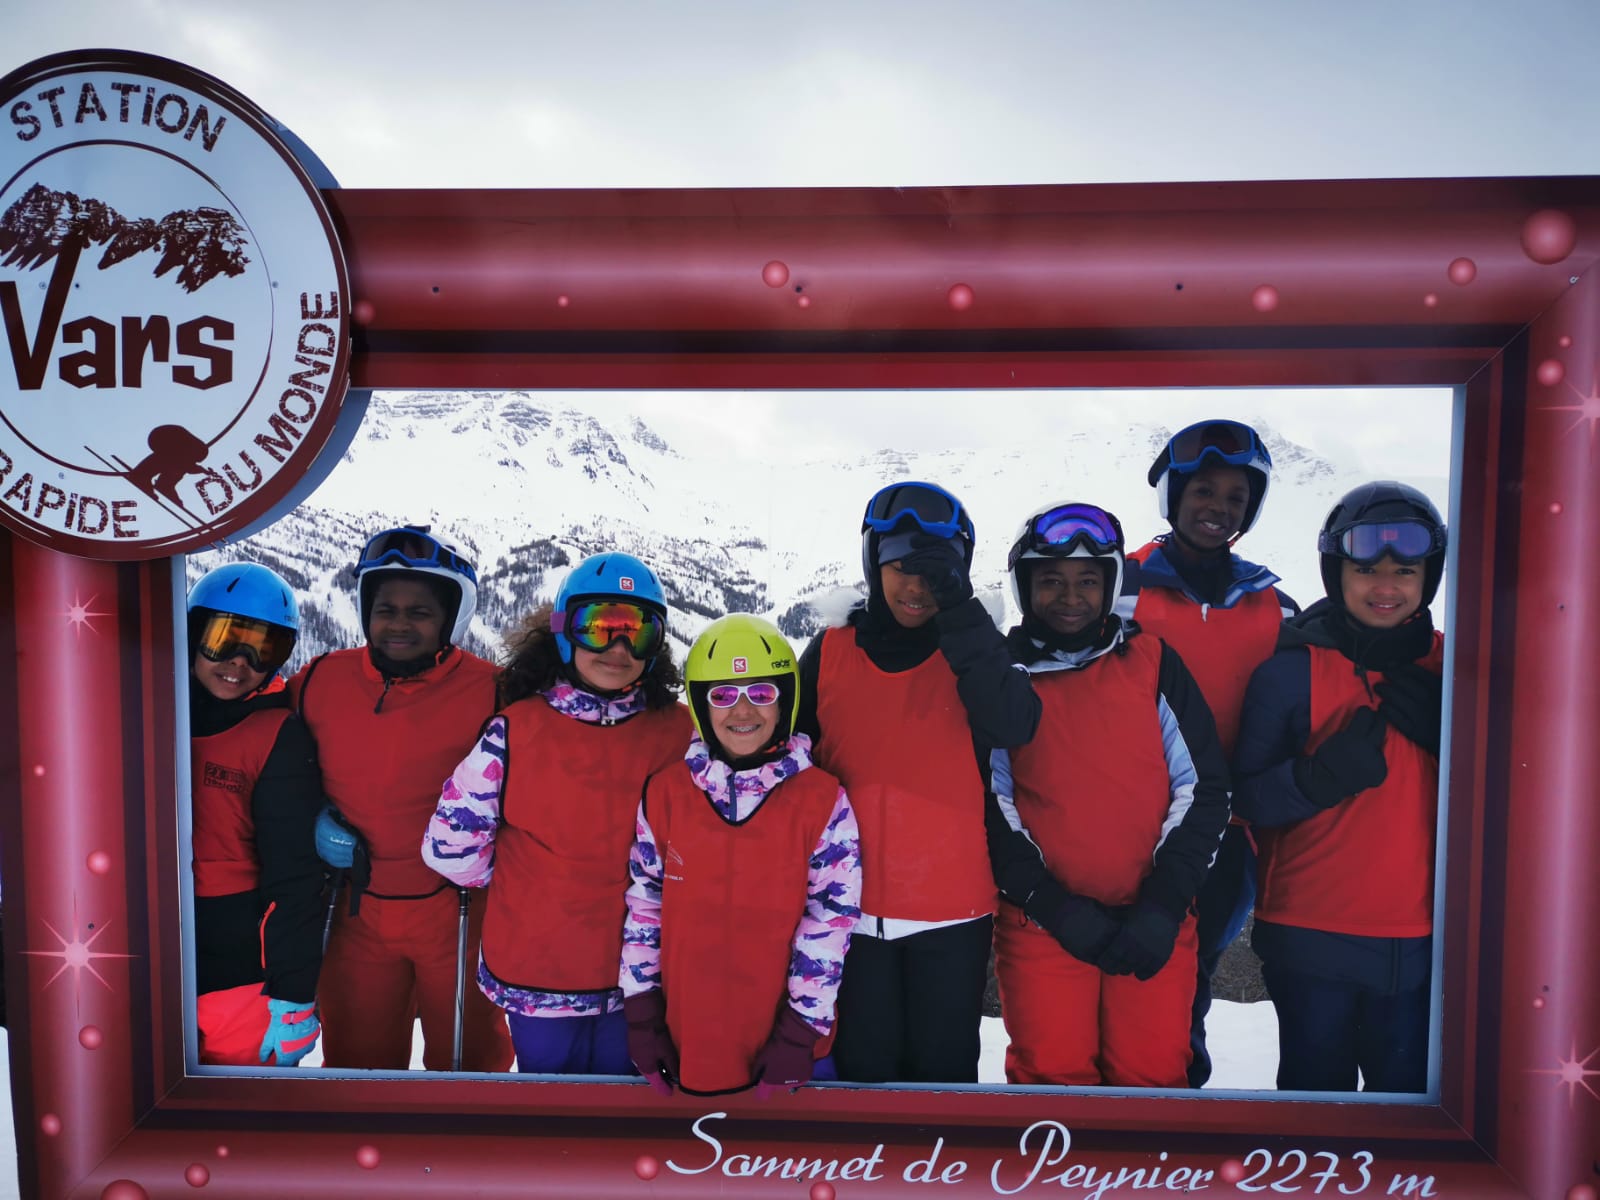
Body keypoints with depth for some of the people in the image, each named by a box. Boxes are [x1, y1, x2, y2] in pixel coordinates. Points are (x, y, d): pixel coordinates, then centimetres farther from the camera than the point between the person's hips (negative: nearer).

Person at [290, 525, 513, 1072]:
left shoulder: (490, 691, -13)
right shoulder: (319, 682, -4)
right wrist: (314, 818, -4)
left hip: (459, 914, -2)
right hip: (357, 914, 3)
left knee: (468, 1058, 16)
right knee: (357, 1061, 20)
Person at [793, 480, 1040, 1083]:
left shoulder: (971, 654, 1)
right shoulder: (829, 653, 2)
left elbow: (1012, 727, -19)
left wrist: (960, 613, -22)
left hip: (953, 908, 0)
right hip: (851, 909, 0)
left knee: (945, 1070, 13)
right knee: (865, 1071, 10)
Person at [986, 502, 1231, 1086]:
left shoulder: (1152, 661, 4)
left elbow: (1203, 786, 3)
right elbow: (989, 802, -1)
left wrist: (1165, 902, -6)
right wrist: (1051, 904, -10)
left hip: (1154, 924, 1)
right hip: (1040, 923, -1)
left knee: (1153, 1072, 4)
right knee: (1051, 1074, -1)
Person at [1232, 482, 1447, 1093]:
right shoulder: (1289, 671, -5)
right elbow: (1249, 799, -6)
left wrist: (1441, 727, -11)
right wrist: (1320, 777, -25)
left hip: (1420, 937, 3)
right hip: (1311, 936, -2)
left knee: (1409, 1092, 13)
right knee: (1315, 1092, 9)